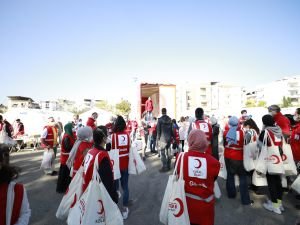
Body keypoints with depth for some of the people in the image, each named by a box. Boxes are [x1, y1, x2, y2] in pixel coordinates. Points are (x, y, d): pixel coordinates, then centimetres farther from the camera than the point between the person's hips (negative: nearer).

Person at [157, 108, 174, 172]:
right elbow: (171, 129, 9)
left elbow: (158, 130, -10)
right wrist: (172, 136, 17)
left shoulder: (160, 119, -10)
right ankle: (168, 166, 22)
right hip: (169, 138, 5)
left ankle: (165, 167, 2)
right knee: (168, 152, 13)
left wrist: (158, 139, -4)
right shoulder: (170, 119, 4)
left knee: (163, 153, 0)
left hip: (162, 138, -5)